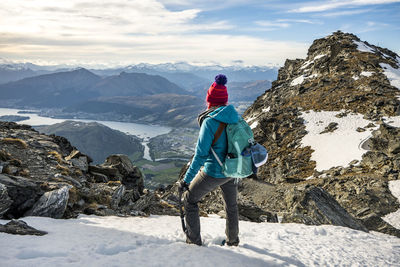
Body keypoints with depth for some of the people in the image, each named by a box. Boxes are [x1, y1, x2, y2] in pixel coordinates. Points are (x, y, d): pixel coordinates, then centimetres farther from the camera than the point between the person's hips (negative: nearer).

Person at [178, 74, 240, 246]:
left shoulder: (210, 122, -23)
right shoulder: (235, 118, -3)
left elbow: (200, 154, -24)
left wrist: (187, 179, -16)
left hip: (213, 173, -6)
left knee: (189, 200, 18)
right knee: (231, 205, 27)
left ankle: (194, 240, 27)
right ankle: (232, 240, 46)